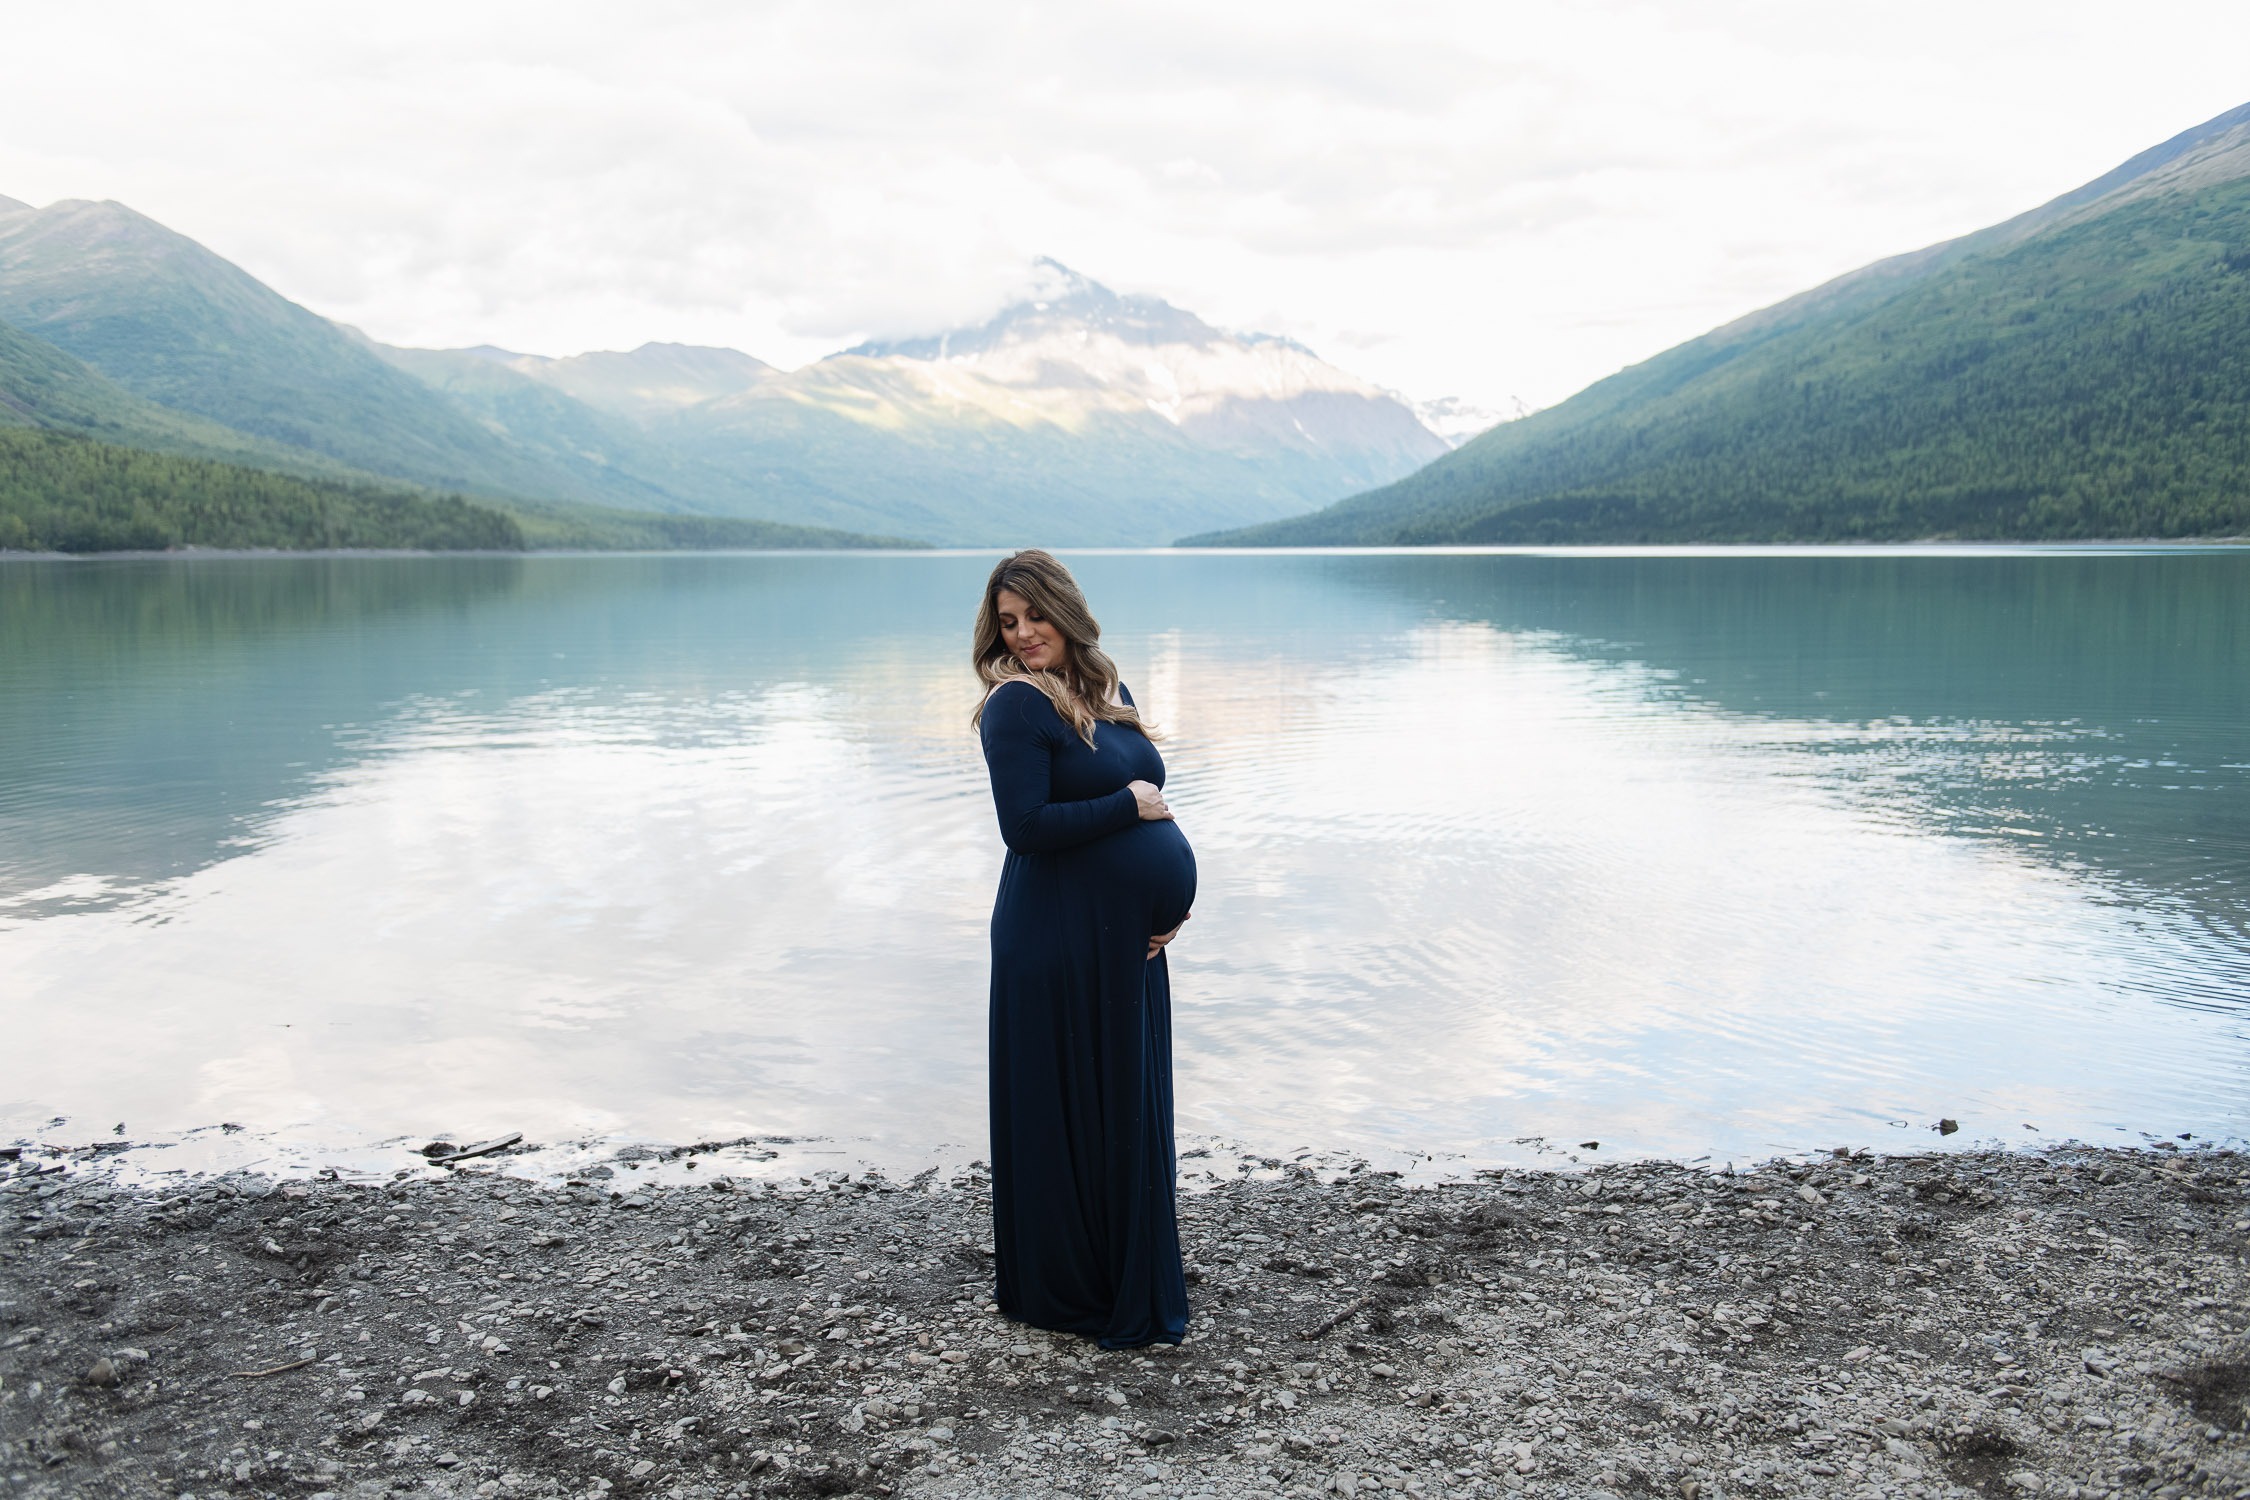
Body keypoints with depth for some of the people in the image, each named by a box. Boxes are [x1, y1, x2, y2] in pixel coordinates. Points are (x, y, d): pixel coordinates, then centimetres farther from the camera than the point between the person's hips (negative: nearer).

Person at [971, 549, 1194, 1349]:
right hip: (1058, 943, -7)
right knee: (1065, 1109, 4)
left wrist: (1171, 902, 1)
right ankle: (1056, 1287, 22)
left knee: (1130, 1105, 15)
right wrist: (1128, 806, -14)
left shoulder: (1109, 690, 11)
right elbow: (1025, 826, -22)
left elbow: (1151, 798, 15)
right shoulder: (1018, 703, -13)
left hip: (1126, 938, 8)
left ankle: (1129, 1283, 31)